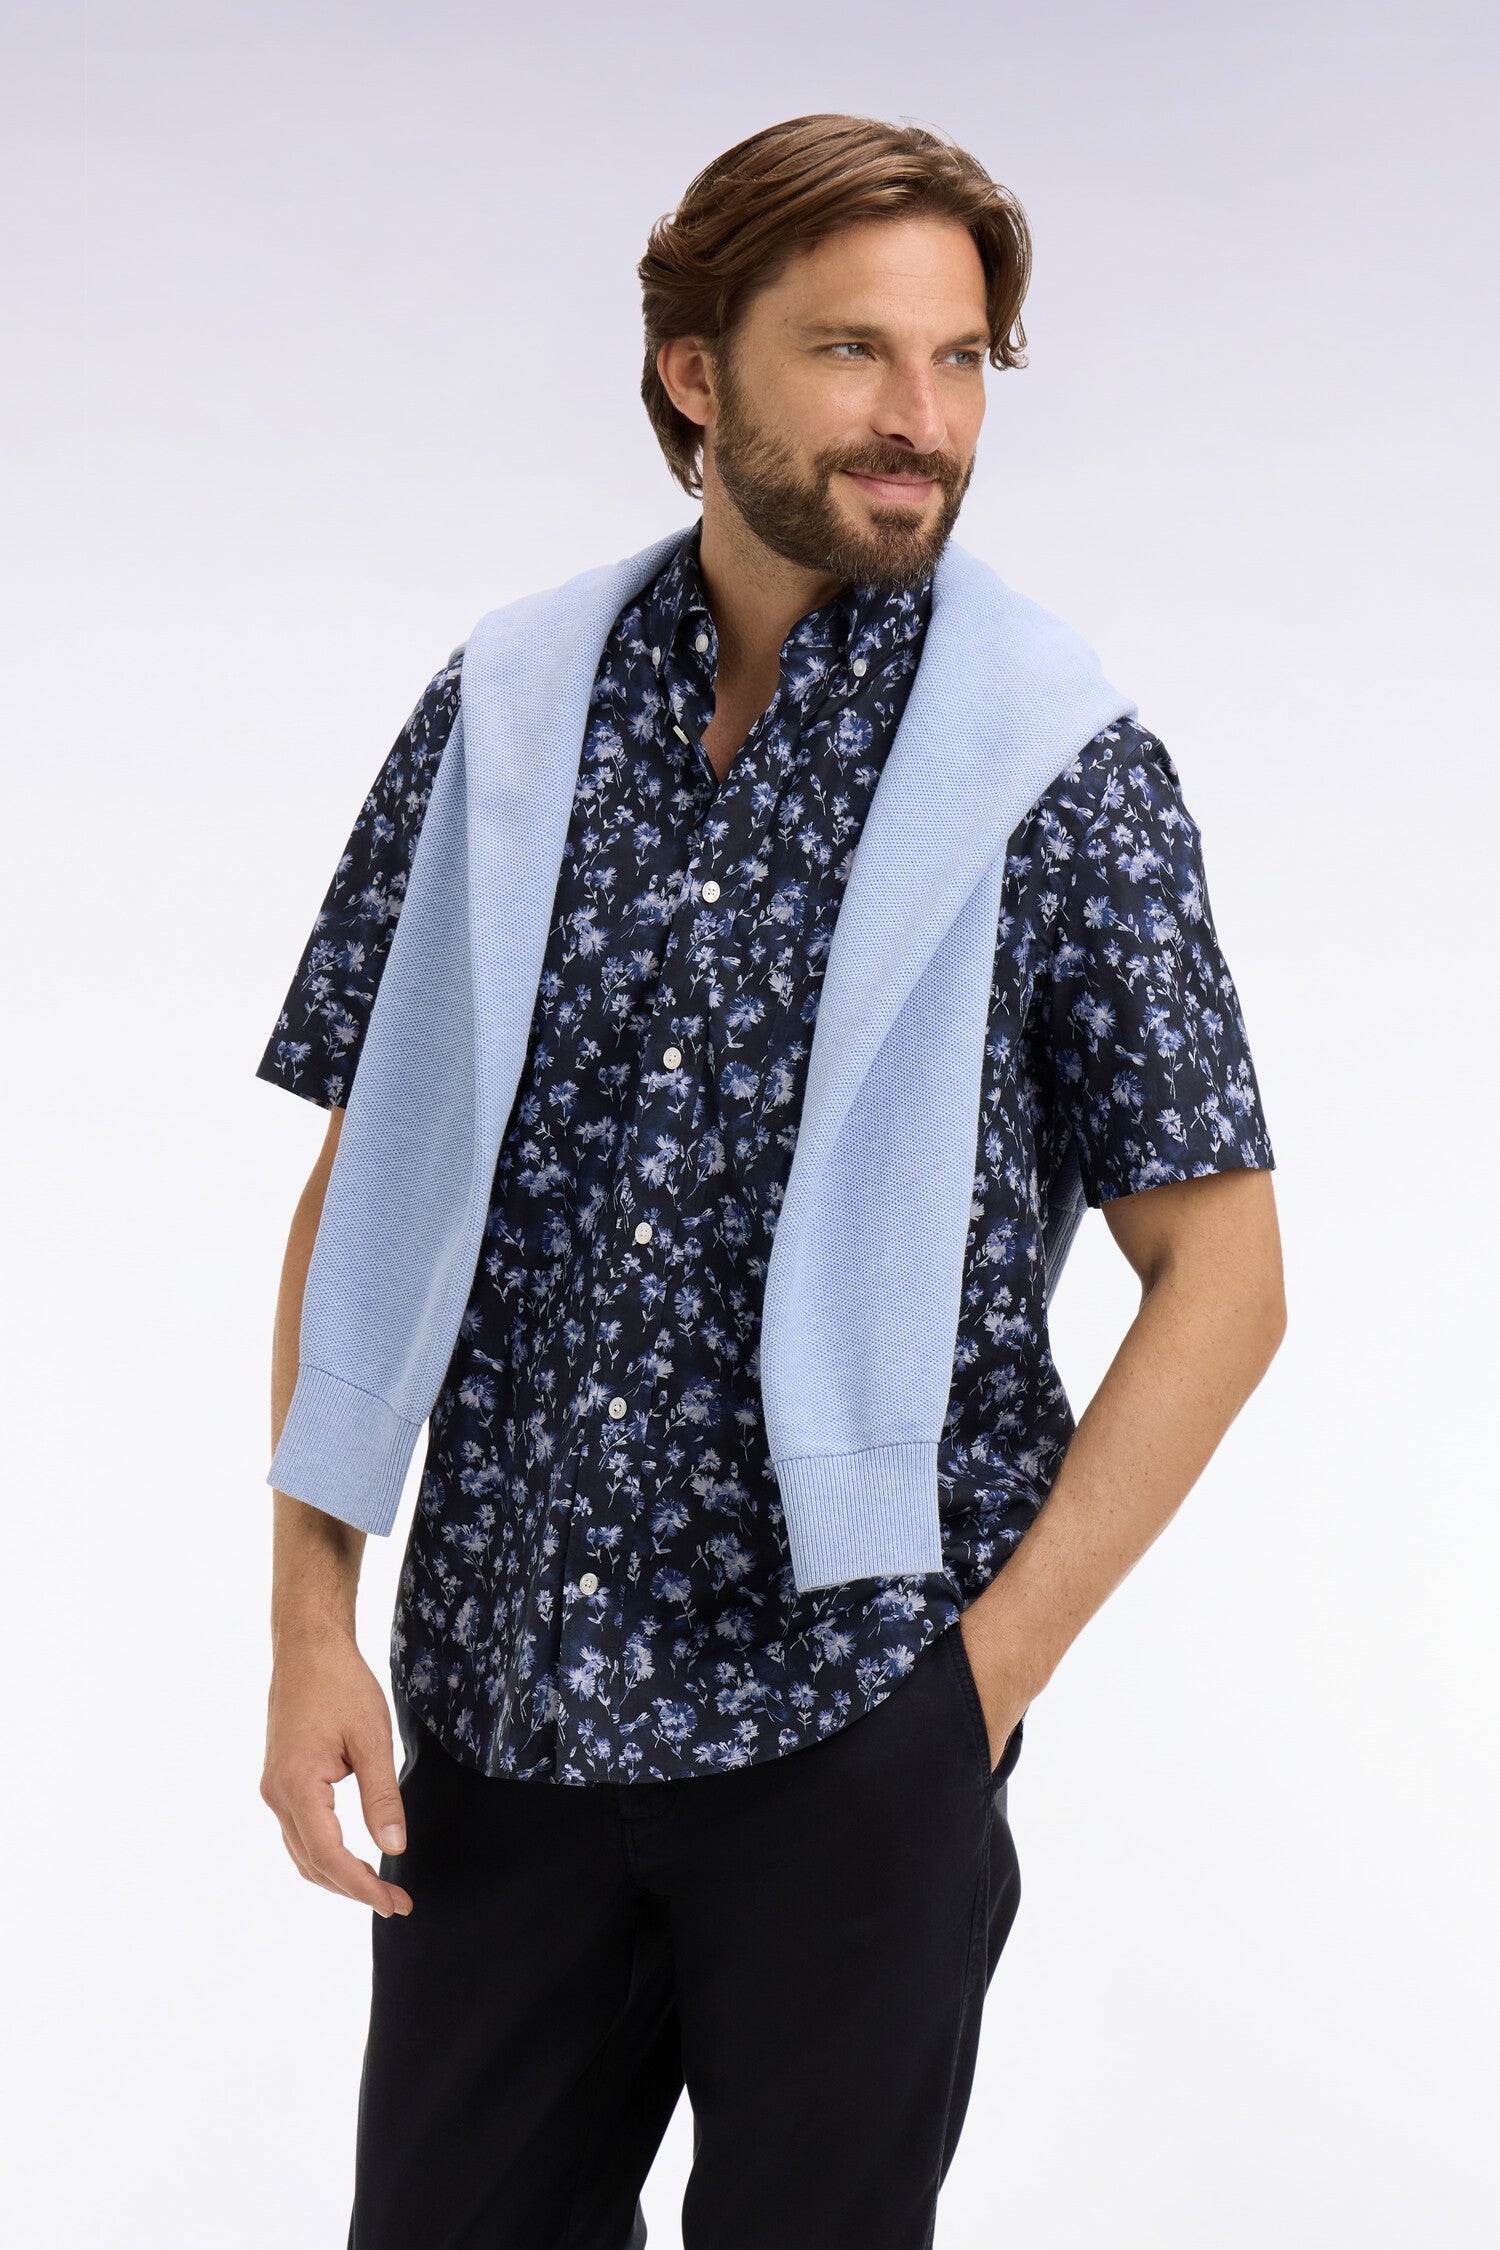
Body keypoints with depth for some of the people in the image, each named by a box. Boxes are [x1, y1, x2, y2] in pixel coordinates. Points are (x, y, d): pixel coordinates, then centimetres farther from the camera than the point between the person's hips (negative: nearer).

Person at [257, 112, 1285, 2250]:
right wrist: (311, 1624, 0)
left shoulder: (1065, 771, -4)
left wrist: (987, 1675, -8)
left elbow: (1221, 1279, -3)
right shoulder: (504, 712, 2)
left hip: (853, 1731, -2)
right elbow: (360, 1193, 6)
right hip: (493, 1699, 2)